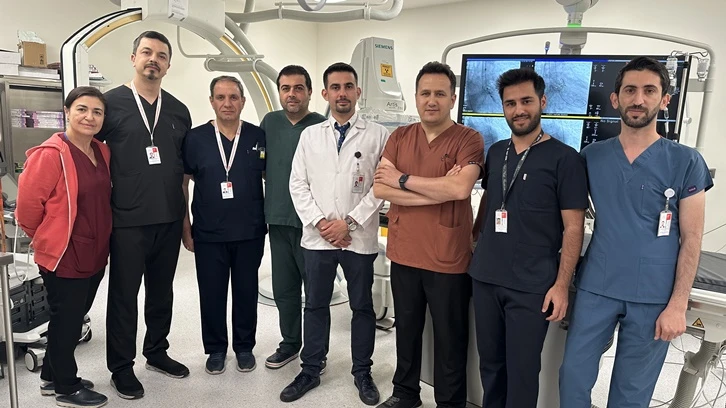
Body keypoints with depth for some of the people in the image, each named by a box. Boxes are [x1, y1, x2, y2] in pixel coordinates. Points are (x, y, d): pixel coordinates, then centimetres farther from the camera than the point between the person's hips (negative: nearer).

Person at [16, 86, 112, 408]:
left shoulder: (102, 153, 6)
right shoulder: (50, 154, -18)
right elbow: (28, 203, -15)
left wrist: (98, 240, 15)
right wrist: (46, 238, -2)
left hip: (94, 255, 8)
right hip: (63, 257, -7)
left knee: (73, 318, 20)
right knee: (66, 321, 7)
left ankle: (53, 376, 39)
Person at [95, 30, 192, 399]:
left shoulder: (178, 111, 8)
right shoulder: (110, 102, -3)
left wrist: (185, 213, 12)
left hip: (170, 219, 4)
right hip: (127, 219, -4)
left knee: (162, 291, 15)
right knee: (124, 294, 6)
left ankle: (157, 352, 32)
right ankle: (121, 367, 22)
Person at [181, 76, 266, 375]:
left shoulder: (259, 137, 0)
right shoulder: (195, 138, -1)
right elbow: (183, 184, 3)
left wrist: (269, 221, 2)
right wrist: (185, 228, 1)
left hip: (250, 233, 1)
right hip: (208, 234, 0)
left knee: (246, 292, 12)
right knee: (211, 294, 10)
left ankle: (244, 347, 30)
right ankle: (216, 349, 29)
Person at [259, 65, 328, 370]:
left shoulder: (322, 126, -9)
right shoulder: (270, 122, 6)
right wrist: (274, 182, 11)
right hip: (278, 220, 5)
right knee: (283, 288, 15)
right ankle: (290, 343, 33)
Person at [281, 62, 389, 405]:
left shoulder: (377, 135, -1)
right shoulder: (309, 135, 8)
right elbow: (298, 184, 4)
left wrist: (349, 222, -12)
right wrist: (320, 222, -8)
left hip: (360, 237, -2)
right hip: (317, 236, 2)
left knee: (362, 307, 10)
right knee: (315, 305, 13)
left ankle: (362, 373, 28)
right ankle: (310, 371, 29)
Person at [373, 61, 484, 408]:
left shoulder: (468, 139, -8)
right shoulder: (399, 137, 5)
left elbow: (460, 189, -25)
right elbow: (380, 189, -7)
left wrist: (403, 179, -16)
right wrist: (437, 191, -17)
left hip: (448, 259, -4)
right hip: (403, 254, 4)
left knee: (450, 338, 12)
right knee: (406, 329, 21)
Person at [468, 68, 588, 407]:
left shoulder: (564, 158, -6)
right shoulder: (495, 153, 9)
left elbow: (573, 228, -8)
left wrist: (561, 284, -12)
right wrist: (475, 239, 16)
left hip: (531, 286, -5)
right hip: (484, 278, 5)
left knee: (521, 370, 6)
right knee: (490, 363, 15)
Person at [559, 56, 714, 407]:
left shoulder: (686, 162, -3)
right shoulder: (591, 156, 3)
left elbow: (691, 239, -3)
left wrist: (678, 304, -8)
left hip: (653, 297, -1)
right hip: (595, 288, 2)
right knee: (573, 377, 8)